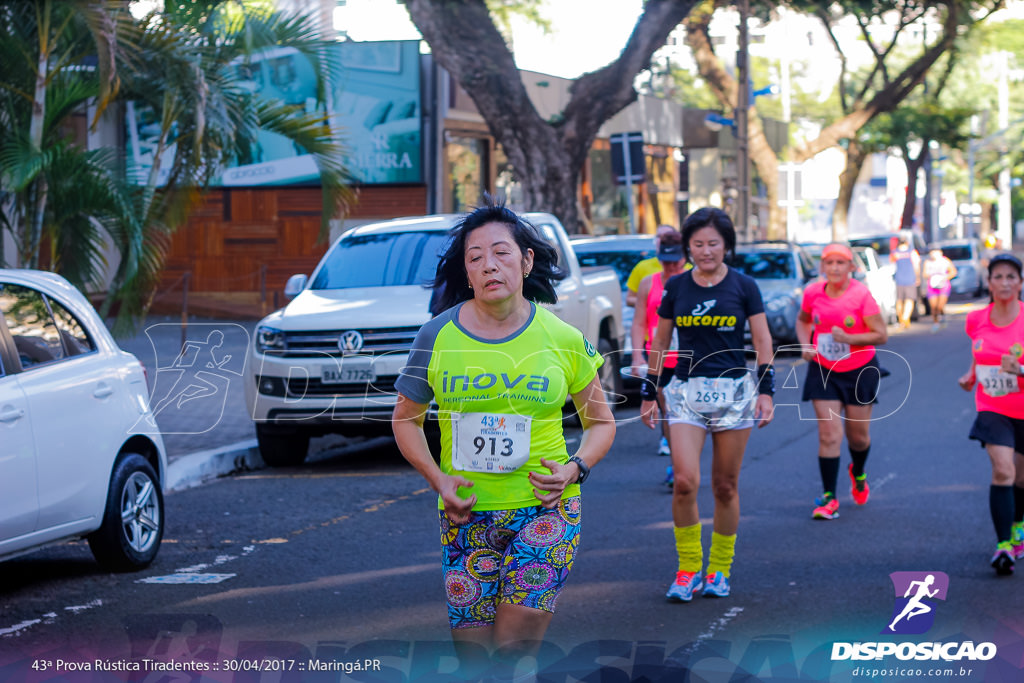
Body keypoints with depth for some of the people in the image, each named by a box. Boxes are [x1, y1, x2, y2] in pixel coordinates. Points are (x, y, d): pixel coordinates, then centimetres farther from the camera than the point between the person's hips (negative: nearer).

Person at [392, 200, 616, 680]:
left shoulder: (563, 339, -1)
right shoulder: (438, 335, -1)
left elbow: (601, 421, 10)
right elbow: (406, 419, 10)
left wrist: (576, 468, -9)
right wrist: (437, 478, -5)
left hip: (544, 506, -1)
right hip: (466, 514, 1)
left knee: (514, 642, -12)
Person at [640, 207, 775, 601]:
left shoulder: (743, 287, 2)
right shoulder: (676, 288, 6)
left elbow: (762, 341, 4)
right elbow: (660, 343, 13)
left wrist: (766, 390, -5)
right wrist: (648, 393, 12)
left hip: (733, 391, -1)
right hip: (686, 391, 1)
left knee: (725, 487, 4)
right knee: (685, 481, -13)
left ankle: (720, 569, 19)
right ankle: (688, 569, 0)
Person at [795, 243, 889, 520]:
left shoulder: (861, 294, -16)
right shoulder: (813, 293, -6)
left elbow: (881, 335, -16)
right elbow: (803, 320, 15)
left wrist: (848, 338, -29)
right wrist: (805, 345, -3)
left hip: (860, 371, -1)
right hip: (823, 372, 1)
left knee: (858, 436, 10)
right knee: (829, 435, -8)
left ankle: (858, 473, 43)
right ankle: (829, 497, -1)